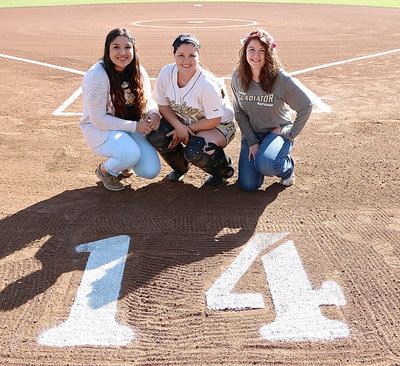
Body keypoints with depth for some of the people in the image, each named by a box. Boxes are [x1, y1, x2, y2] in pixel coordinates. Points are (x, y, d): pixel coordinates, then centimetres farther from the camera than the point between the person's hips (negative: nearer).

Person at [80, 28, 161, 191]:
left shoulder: (138, 71, -2)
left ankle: (123, 162, 21)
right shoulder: (96, 75, -20)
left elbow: (147, 100, 8)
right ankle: (105, 170, 0)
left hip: (133, 127, 5)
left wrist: (154, 113, -18)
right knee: (132, 154, -35)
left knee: (151, 171, -12)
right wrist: (135, 126, -24)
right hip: (99, 129, -5)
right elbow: (98, 120, -20)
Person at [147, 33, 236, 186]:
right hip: (182, 121, 6)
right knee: (155, 135, -20)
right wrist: (179, 127, -21)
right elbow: (163, 105, -5)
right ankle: (180, 167, 11)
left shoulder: (207, 85, -31)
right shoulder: (166, 73, -15)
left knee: (194, 152, -34)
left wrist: (187, 129, -18)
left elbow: (214, 120, -22)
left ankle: (224, 168, 3)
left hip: (218, 126, -5)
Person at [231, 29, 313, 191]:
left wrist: (290, 134, -12)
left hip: (277, 131, -3)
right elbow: (239, 113, -1)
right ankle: (255, 156, 23)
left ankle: (287, 167, 3)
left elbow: (305, 106, -11)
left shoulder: (281, 79, -18)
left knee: (265, 165, -35)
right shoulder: (237, 77, -7)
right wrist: (252, 142, -8)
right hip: (251, 134, 3)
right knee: (248, 185, -11)